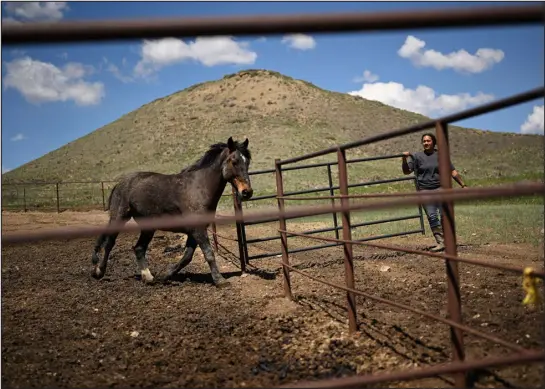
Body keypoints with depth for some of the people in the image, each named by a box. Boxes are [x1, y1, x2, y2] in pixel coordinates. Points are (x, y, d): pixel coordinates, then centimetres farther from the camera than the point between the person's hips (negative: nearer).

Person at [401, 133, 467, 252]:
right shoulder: (417, 156, 7)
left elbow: (453, 172, 10)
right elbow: (406, 171, 4)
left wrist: (463, 185, 7)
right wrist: (404, 159, -12)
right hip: (425, 191, 0)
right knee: (432, 217, -4)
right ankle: (441, 242, -1)